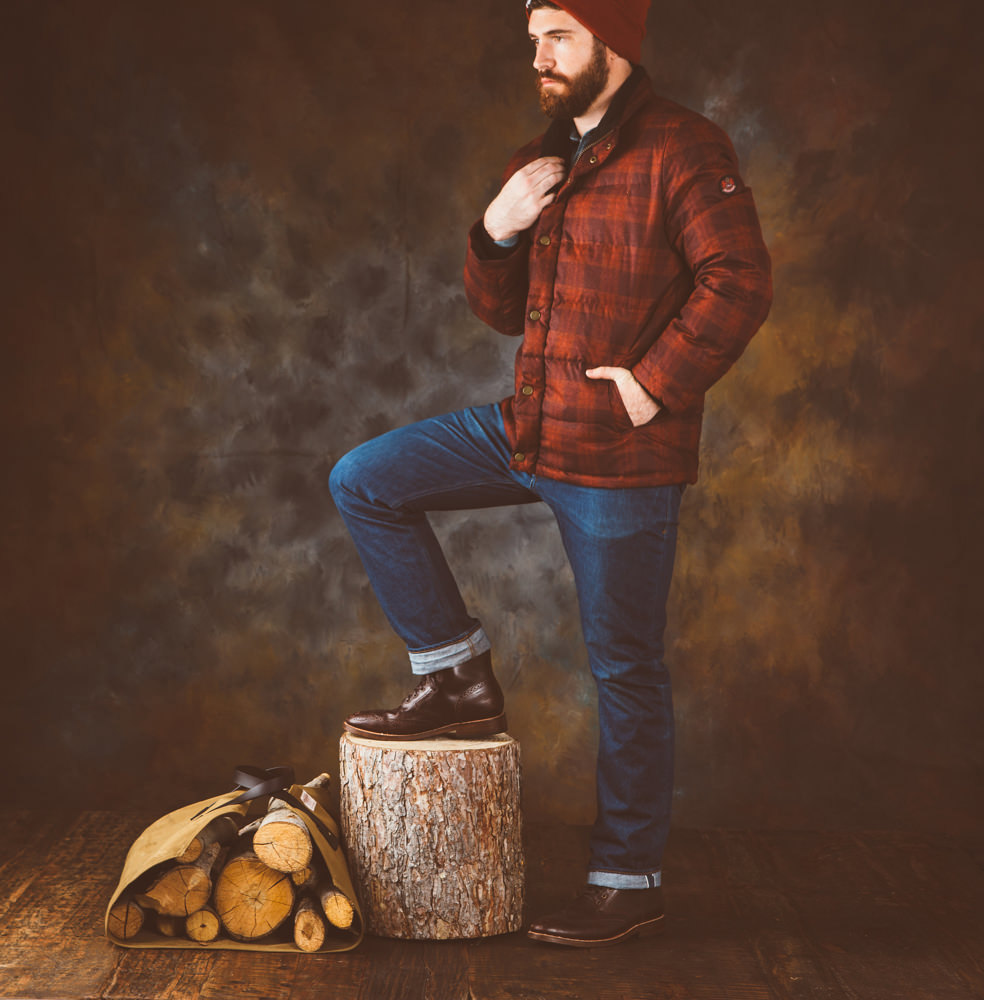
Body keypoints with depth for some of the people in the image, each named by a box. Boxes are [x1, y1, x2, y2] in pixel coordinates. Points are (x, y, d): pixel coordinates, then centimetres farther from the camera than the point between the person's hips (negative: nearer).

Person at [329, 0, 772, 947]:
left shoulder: (682, 149, -9)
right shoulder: (537, 163, 15)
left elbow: (739, 282, -19)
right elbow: (501, 311, 16)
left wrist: (654, 383, -21)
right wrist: (497, 230, -1)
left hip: (619, 457, -8)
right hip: (527, 429, 8)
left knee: (624, 667, 1)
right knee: (363, 482, 5)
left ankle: (629, 880, 15)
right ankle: (459, 674, 12)